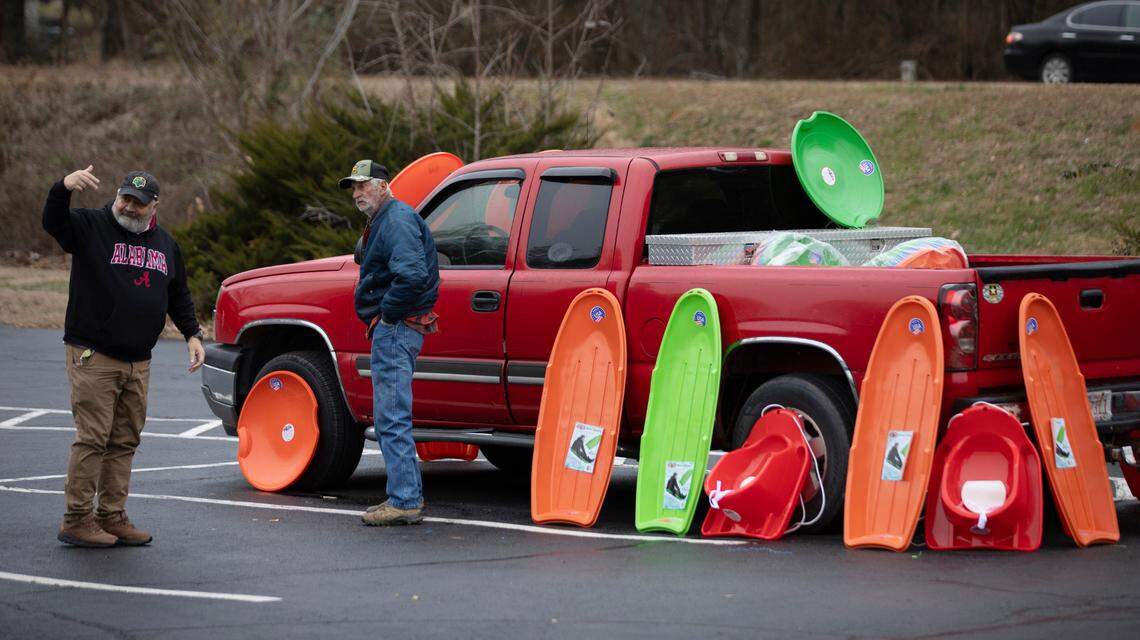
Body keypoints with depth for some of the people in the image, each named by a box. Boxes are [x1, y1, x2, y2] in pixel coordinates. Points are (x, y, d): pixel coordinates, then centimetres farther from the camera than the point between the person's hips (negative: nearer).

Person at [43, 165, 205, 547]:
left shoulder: (165, 244, 15)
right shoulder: (91, 227, -2)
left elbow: (178, 296, 25)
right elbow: (53, 223, -22)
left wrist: (192, 334, 13)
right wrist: (64, 188, -41)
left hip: (138, 364, 6)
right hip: (93, 357, -6)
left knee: (125, 442, 8)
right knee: (92, 438, -8)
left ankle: (112, 517, 14)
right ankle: (77, 520, -5)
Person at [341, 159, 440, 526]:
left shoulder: (398, 220, -15)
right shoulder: (382, 221, 19)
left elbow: (413, 275, -29)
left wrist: (387, 314, -18)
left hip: (395, 330, -11)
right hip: (391, 331, 11)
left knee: (392, 420, -11)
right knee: (390, 419, 16)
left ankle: (405, 502, -11)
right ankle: (408, 496, 21)